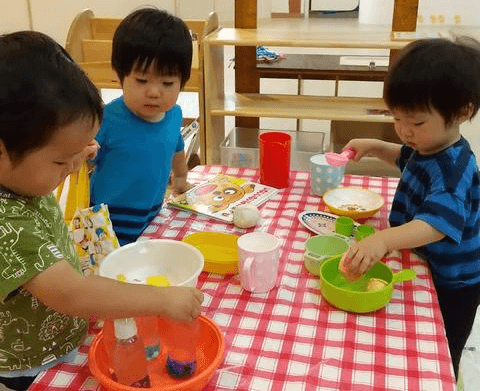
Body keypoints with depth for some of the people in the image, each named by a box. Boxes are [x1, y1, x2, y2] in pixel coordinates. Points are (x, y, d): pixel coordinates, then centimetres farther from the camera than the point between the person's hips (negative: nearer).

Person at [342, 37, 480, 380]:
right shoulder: (429, 147, -4)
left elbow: (435, 225, -49)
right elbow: (406, 157, 21)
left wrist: (384, 240, -66)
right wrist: (374, 146, 3)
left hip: (450, 287, -9)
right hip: (423, 269, 9)